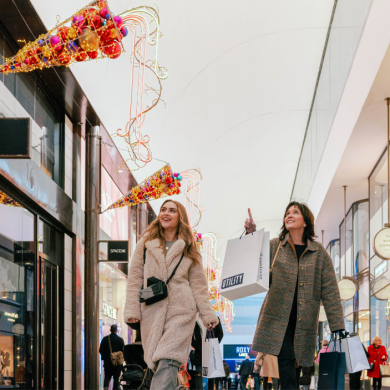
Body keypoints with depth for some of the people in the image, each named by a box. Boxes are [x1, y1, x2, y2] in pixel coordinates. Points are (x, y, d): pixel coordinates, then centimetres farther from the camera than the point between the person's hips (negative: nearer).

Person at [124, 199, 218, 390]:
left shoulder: (188, 249, 11)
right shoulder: (146, 243, 12)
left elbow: (198, 284, 12)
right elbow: (135, 278, 10)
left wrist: (208, 315, 6)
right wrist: (132, 310, 1)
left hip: (180, 311, -2)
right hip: (152, 311, 2)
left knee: (168, 362, -18)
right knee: (155, 363, 1)